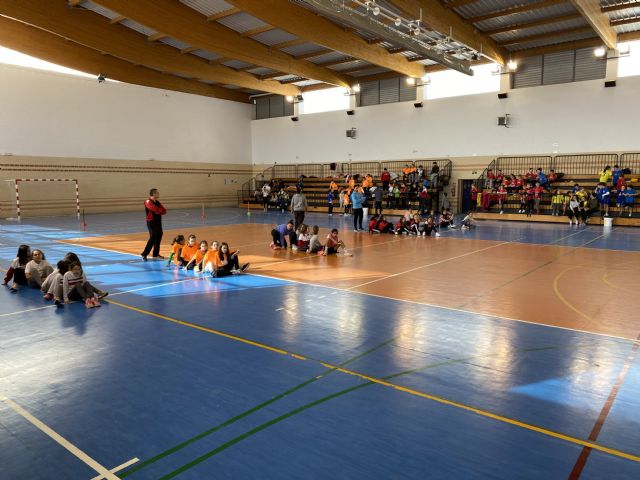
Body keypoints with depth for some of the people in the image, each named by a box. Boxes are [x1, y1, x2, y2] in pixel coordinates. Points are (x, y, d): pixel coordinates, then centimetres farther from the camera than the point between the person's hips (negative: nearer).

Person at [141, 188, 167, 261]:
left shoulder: (157, 202, 14)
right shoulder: (148, 202, -12)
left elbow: (164, 211, 9)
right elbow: (156, 209, -24)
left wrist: (160, 211, -12)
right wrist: (161, 210, -5)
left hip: (158, 222, 8)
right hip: (151, 222, -8)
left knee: (158, 238, 9)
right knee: (153, 238, -10)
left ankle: (156, 254, 19)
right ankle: (144, 254, -4)